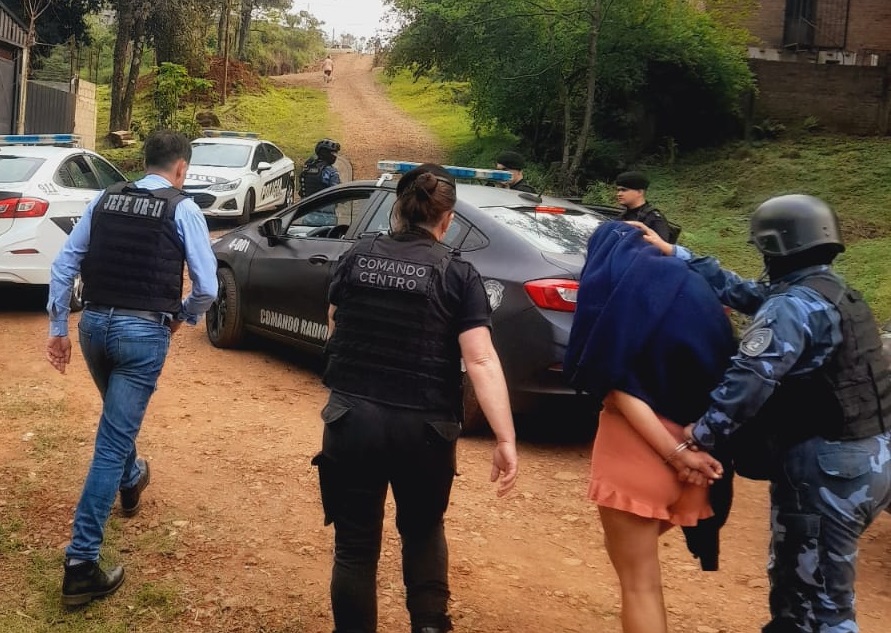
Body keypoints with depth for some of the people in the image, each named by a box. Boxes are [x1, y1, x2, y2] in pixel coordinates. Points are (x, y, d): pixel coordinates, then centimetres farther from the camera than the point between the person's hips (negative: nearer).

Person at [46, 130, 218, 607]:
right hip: (143, 332, -5)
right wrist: (183, 317, 13)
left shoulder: (105, 200, 9)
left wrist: (58, 328, 13)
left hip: (93, 323, 5)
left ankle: (131, 481, 59)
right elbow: (207, 286, -7)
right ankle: (80, 565, -2)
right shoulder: (183, 209, -4)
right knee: (113, 441, -2)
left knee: (119, 418, 32)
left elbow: (63, 265, 8)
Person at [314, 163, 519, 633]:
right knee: (423, 528, 24)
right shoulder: (458, 274, -6)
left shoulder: (357, 256, 4)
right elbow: (481, 361, -14)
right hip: (423, 428, -1)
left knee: (356, 541, 12)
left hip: (351, 417, 1)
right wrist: (505, 440, -14)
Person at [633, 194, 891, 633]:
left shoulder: (795, 304, -17)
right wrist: (671, 252, 15)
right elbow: (738, 290, 16)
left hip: (828, 465, -10)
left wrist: (700, 434, -20)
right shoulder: (833, 293, 15)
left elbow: (750, 379, -27)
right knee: (796, 580, 23)